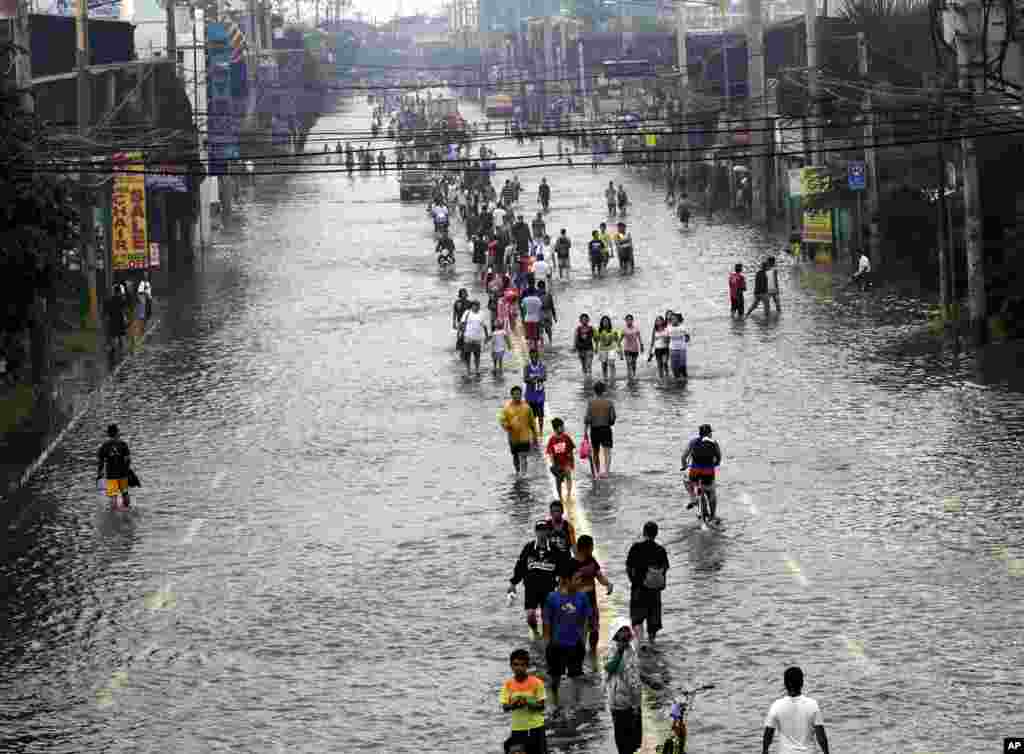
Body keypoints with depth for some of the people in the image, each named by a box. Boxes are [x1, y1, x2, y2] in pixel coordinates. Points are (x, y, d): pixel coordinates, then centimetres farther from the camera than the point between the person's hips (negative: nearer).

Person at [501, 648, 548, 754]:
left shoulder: (536, 682, -8)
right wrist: (513, 705, -26)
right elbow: (504, 708, -4)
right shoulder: (508, 684, -2)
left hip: (535, 727, -2)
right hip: (517, 728, 2)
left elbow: (541, 706, -7)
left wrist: (528, 703, -25)